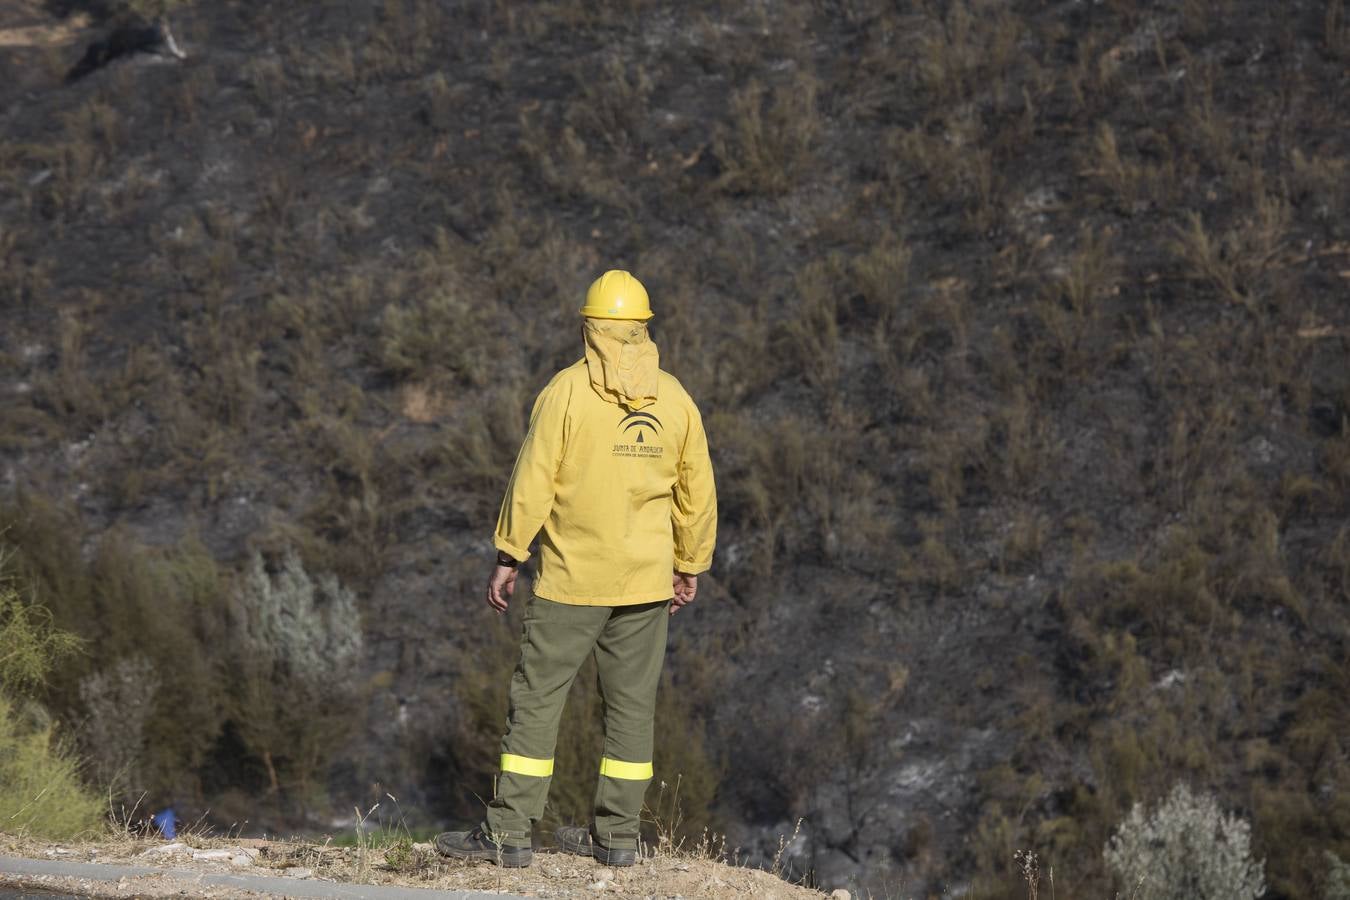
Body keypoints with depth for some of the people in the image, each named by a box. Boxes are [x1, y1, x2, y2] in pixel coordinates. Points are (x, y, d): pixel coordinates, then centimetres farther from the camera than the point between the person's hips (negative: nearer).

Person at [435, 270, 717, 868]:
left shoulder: (567, 391, -9)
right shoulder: (674, 398, 3)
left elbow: (532, 481, -11)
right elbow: (697, 492, 7)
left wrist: (508, 557, -5)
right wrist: (690, 566, 18)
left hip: (572, 579, -4)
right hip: (646, 582, 4)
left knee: (537, 697, 0)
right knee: (631, 704, 10)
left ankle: (509, 832, -2)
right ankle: (616, 834, 13)